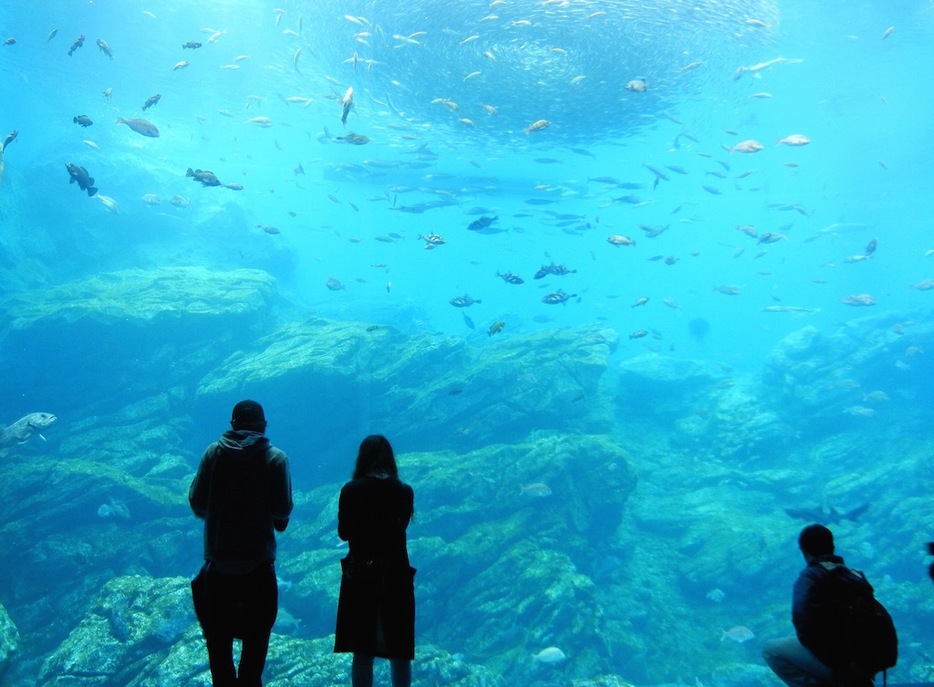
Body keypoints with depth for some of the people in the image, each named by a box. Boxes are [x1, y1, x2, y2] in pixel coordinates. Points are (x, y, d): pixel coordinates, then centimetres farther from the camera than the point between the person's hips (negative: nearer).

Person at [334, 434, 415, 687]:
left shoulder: (350, 490, -9)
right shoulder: (404, 492, -7)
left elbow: (343, 533, -1)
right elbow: (401, 526, 5)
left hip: (359, 576, 0)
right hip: (396, 576, 1)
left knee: (363, 652, 11)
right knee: (399, 652, 15)